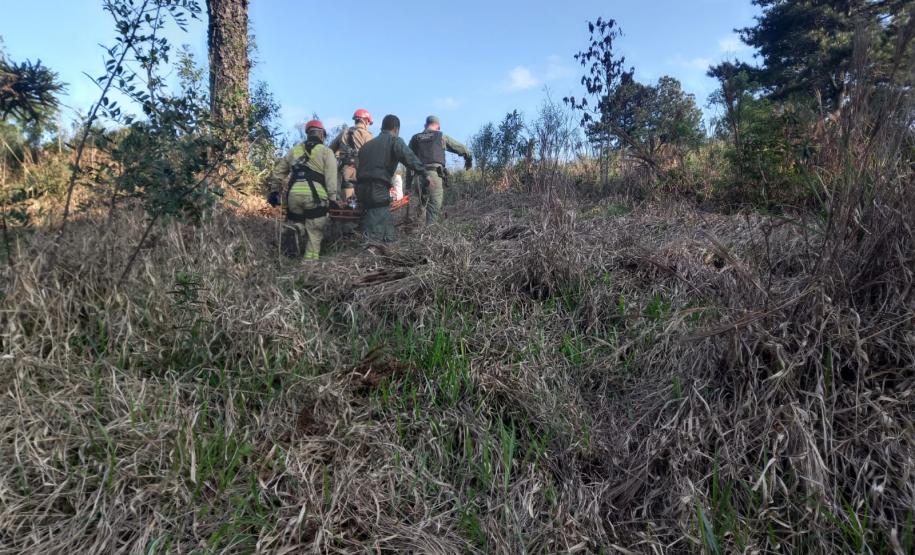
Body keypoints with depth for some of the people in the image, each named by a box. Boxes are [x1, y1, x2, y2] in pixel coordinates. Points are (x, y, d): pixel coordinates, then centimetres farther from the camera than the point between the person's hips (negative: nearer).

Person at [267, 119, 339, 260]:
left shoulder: (295, 150, 22)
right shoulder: (326, 151, 10)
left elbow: (279, 171, 22)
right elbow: (331, 177, -1)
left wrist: (274, 191, 26)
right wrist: (332, 198, -2)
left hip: (294, 194, 3)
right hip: (315, 195, -3)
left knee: (297, 230, 15)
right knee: (314, 233, 5)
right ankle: (310, 259, 2)